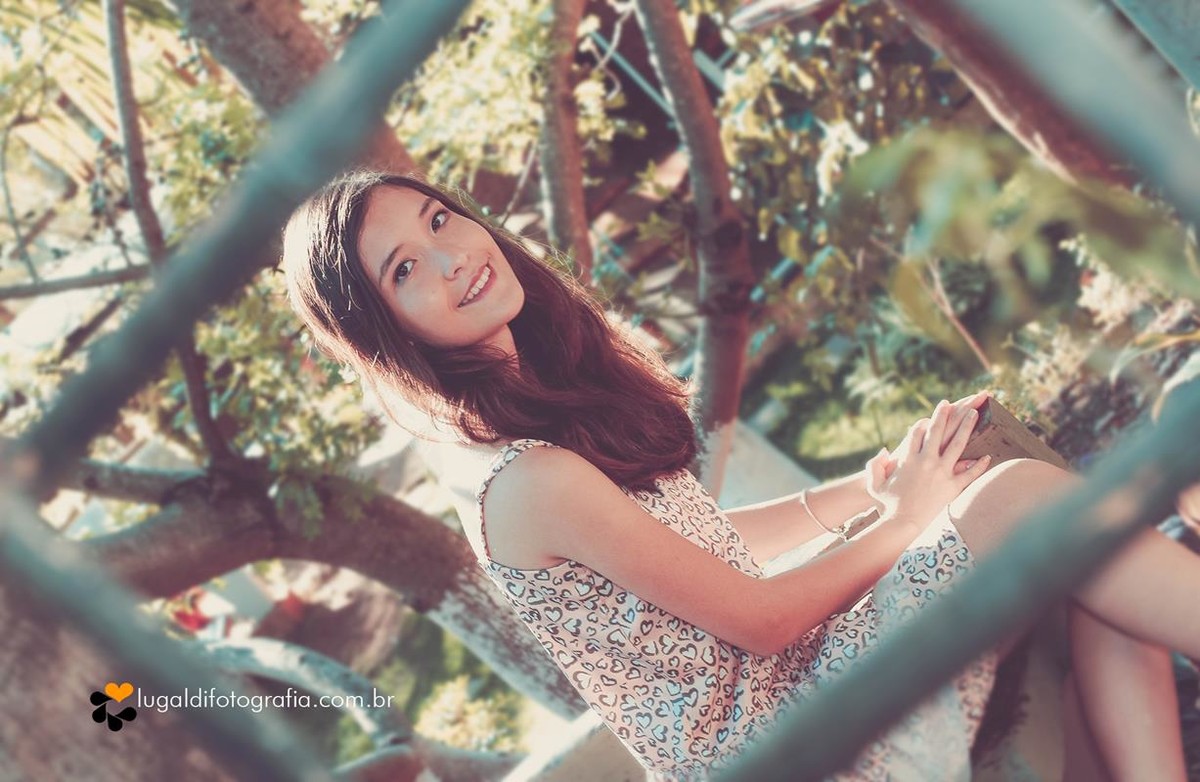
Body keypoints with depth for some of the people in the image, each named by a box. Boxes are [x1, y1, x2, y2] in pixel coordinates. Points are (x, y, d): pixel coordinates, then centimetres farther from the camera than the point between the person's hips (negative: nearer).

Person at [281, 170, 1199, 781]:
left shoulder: (557, 401, 7)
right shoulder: (531, 486, -21)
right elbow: (758, 618, -15)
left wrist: (865, 484, 6)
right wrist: (903, 520, -1)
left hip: (791, 686, 8)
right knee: (1025, 495, -19)